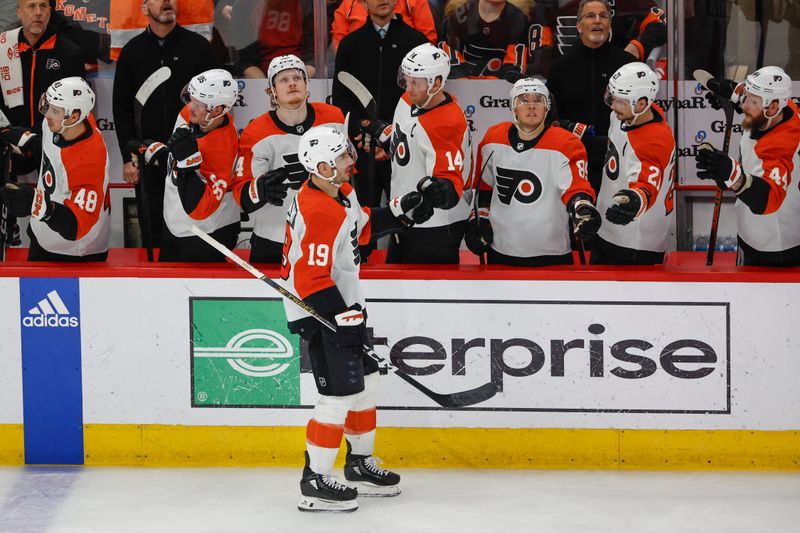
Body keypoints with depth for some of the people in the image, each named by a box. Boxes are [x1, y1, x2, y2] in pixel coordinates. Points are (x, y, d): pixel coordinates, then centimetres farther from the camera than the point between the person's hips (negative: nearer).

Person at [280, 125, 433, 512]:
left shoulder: (340, 191, 2)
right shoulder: (318, 213, -28)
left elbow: (360, 226, 22)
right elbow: (312, 280, -30)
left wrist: (399, 213, 11)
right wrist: (345, 317, -27)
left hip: (343, 303, 10)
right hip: (318, 313, -10)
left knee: (365, 381, 19)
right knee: (341, 393, -9)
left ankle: (361, 463, 34)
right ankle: (314, 481, -1)